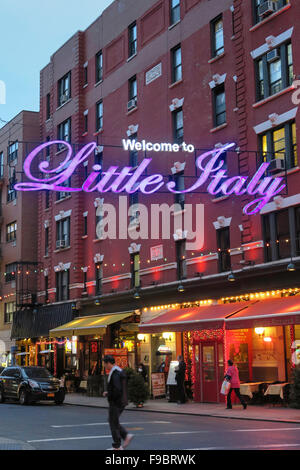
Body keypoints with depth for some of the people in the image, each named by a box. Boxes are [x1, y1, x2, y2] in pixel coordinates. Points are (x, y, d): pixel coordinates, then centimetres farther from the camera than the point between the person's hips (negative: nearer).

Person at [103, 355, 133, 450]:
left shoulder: (114, 373, -20)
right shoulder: (119, 371, 12)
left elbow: (117, 389, -30)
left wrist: (109, 395, -14)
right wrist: (108, 392, 11)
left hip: (116, 402, -10)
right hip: (122, 402, 10)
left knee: (114, 423, 1)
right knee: (113, 421, 19)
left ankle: (117, 446, 8)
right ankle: (126, 436, 9)